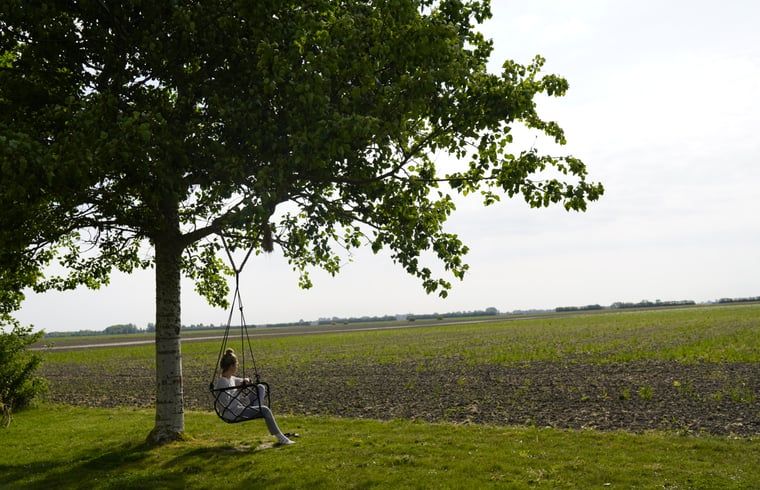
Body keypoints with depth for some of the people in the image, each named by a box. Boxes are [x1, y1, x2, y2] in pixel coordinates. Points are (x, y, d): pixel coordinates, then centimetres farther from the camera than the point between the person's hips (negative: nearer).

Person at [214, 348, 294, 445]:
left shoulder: (230, 378, 9)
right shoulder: (221, 383, -18)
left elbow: (240, 381, 24)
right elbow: (227, 404, -26)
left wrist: (246, 381, 0)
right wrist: (239, 391, -20)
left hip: (239, 407, 10)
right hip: (233, 414, -10)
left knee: (261, 387, 13)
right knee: (265, 410, -24)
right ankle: (280, 438, -20)